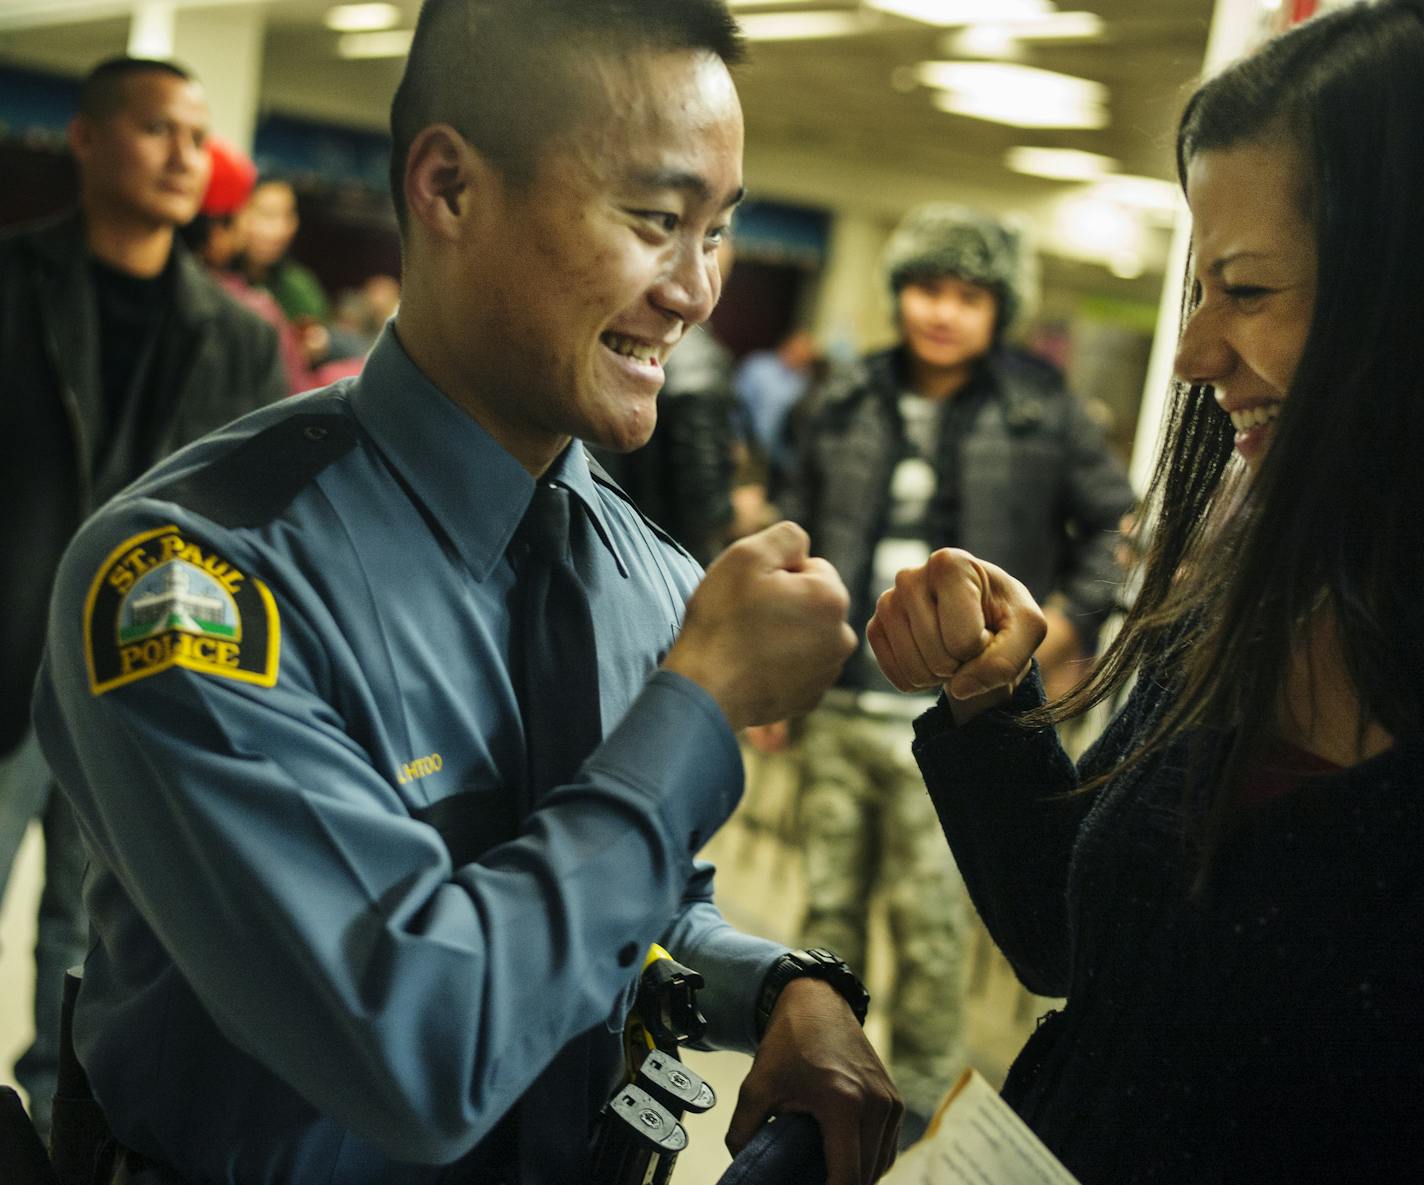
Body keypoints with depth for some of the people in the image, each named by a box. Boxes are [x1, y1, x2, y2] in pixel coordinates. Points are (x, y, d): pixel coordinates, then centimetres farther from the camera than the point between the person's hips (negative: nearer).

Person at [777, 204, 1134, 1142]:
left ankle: (924, 1089, 20)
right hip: (838, 705, 4)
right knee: (830, 903, 13)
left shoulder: (1042, 412, -2)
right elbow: (800, 537, 14)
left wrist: (1059, 626, -1)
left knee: (929, 922, 1)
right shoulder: (849, 404, 6)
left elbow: (1117, 526, 8)